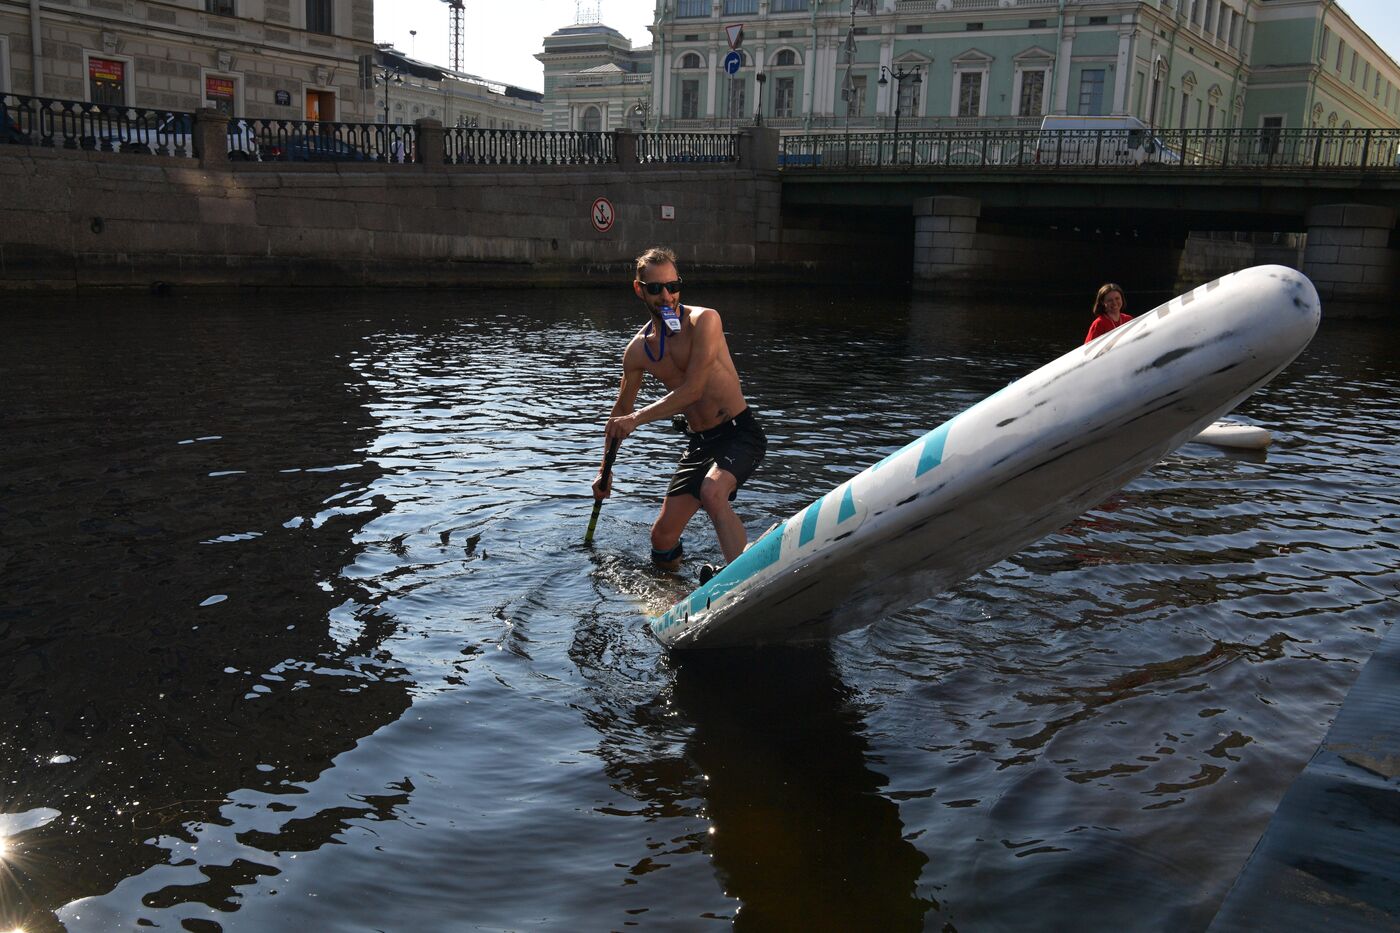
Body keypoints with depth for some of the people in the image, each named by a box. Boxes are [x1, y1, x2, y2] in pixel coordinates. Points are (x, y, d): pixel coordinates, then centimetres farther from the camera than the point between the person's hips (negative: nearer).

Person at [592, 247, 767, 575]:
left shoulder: (704, 320, -13)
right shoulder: (637, 350, 4)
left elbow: (693, 389, -21)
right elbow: (621, 411, 18)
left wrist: (638, 418, -21)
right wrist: (605, 471, 20)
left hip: (740, 432, -6)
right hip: (700, 441, 6)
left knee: (712, 492, -36)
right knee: (662, 536, 3)